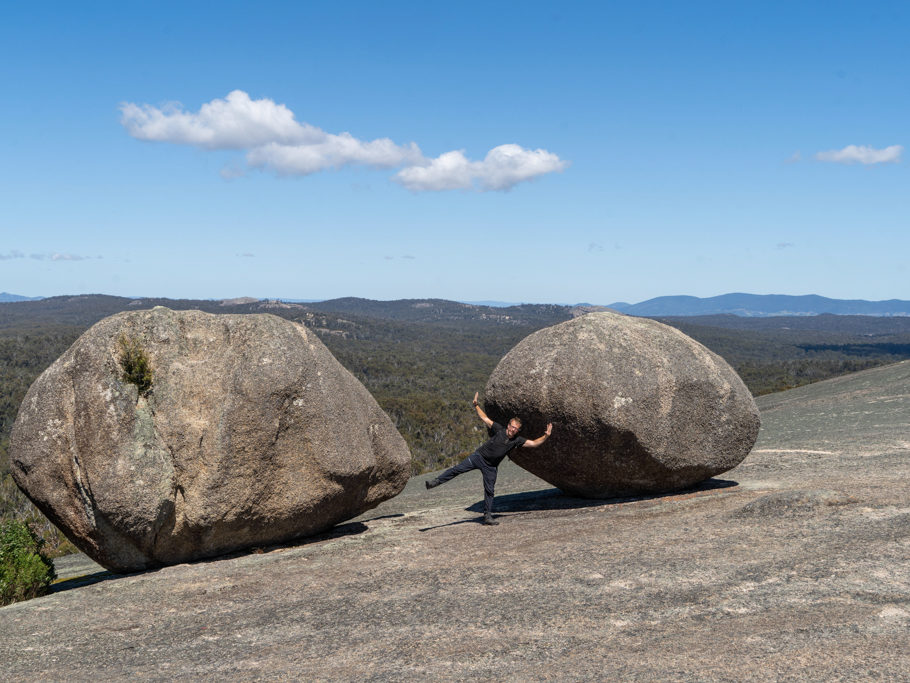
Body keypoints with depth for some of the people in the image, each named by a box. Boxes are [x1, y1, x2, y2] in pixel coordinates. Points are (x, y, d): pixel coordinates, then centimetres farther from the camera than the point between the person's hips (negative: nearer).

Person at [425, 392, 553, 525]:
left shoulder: (517, 440, -2)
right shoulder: (499, 430, -5)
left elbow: (534, 443, -6)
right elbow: (485, 418, 0)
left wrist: (546, 436, -18)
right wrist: (476, 405, -4)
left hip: (490, 467, 2)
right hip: (479, 456, -2)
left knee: (489, 491, 3)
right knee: (457, 469, -14)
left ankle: (488, 516, 12)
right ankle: (436, 481, -6)